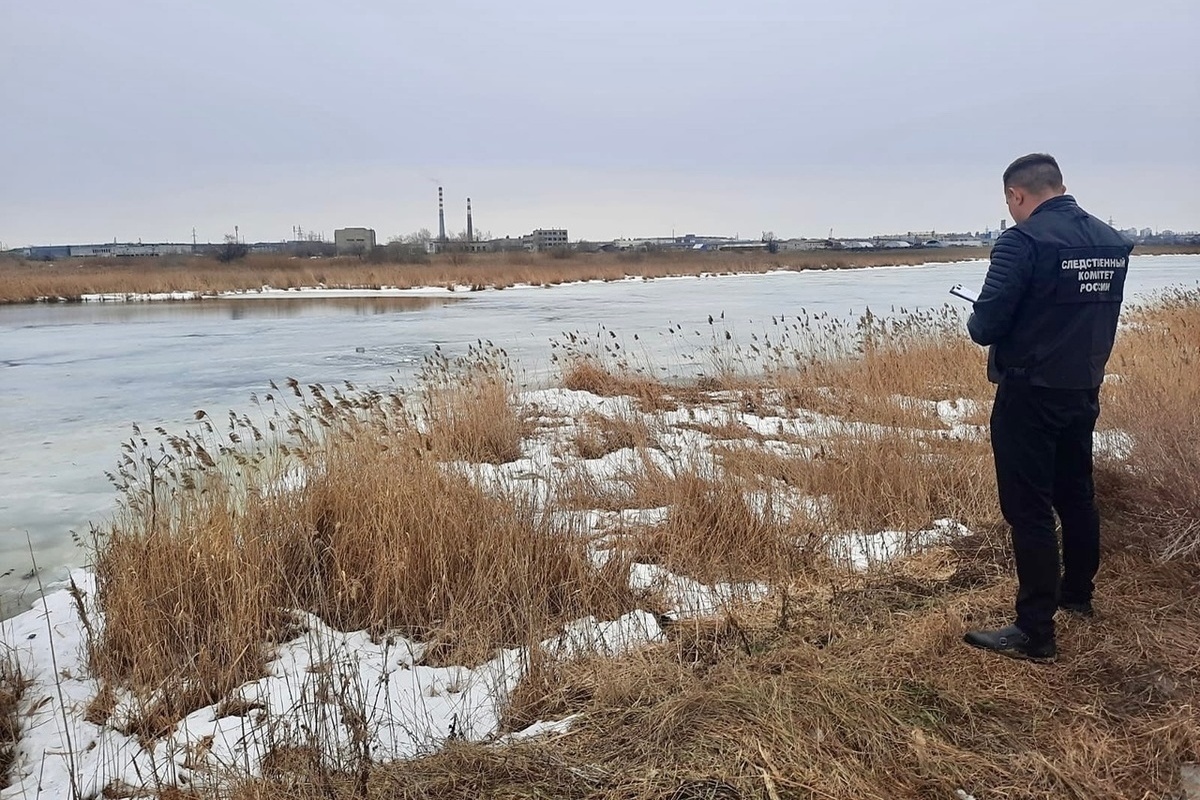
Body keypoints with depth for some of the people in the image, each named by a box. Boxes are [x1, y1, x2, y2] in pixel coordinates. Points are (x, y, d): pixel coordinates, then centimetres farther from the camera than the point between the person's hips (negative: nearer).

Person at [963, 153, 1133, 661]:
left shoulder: (1022, 241, -17)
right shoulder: (1113, 242, 7)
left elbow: (987, 325, -20)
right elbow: (1097, 317, 13)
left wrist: (978, 323, 2)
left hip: (1030, 394, -8)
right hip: (1084, 390, 8)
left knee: (1029, 510, -3)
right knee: (1077, 495, 21)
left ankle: (1035, 633, 3)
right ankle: (1077, 594, 38)